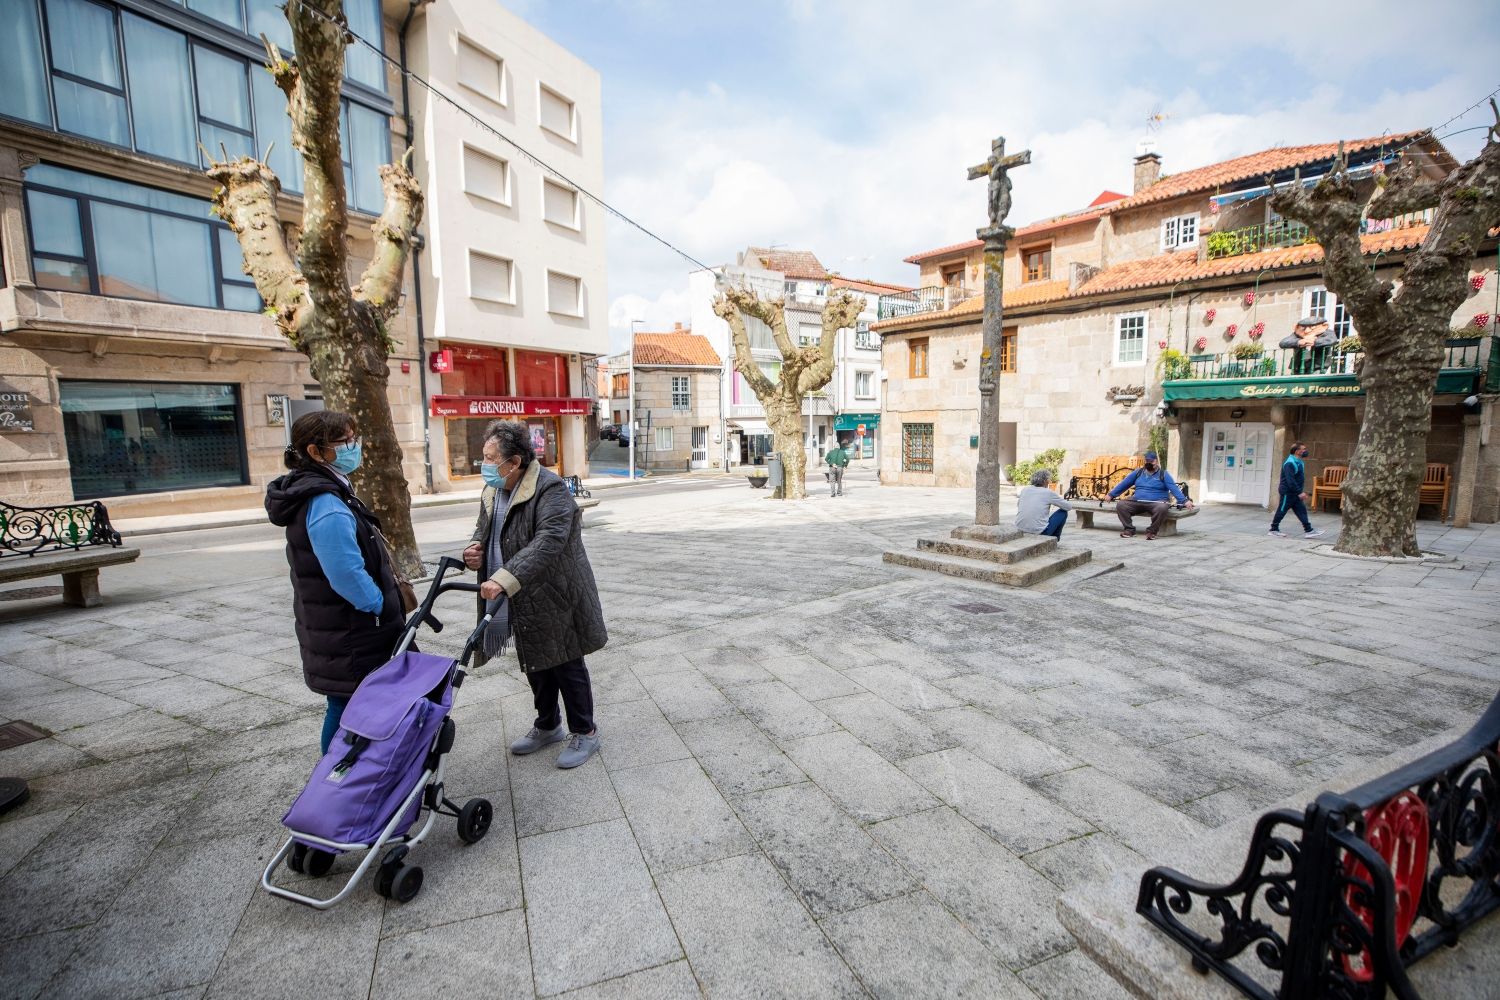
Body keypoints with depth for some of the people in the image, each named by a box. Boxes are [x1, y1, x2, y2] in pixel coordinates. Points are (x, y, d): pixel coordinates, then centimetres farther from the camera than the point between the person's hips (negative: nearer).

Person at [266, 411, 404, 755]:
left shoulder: (319, 493, 9)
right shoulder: (326, 505, -24)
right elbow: (348, 575, -29)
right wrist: (384, 610, -15)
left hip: (335, 633, 10)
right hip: (348, 639, -10)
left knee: (343, 707, 22)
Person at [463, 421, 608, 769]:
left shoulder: (549, 489, -22)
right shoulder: (491, 490, 6)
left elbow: (548, 542, -33)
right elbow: (484, 529, 20)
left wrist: (504, 578, -41)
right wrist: (477, 549, -4)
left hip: (555, 599, -8)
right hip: (522, 603, 8)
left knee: (567, 666, 5)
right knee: (536, 665, 21)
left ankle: (585, 732, 25)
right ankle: (548, 726, 41)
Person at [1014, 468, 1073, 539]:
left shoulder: (1024, 489, 6)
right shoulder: (1049, 493, -5)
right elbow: (1069, 507, 5)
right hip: (1039, 532, -5)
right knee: (1063, 512, 15)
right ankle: (1054, 538, 28)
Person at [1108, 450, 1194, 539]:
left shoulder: (1163, 474, 4)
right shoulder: (1138, 472, 14)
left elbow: (1174, 488, -5)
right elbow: (1124, 484, 16)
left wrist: (1185, 501, -18)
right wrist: (1111, 495, 13)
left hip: (1156, 502, -3)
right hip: (1137, 501, 3)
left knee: (1162, 508, -38)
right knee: (1120, 505, -21)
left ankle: (1151, 531, -18)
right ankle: (1129, 529, -12)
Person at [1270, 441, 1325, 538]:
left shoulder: (1299, 462, 10)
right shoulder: (1290, 463, -21)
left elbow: (1299, 479, 19)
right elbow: (1290, 480, -26)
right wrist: (1300, 492, -25)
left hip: (1295, 493, 9)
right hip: (1287, 492, -9)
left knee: (1301, 510, 7)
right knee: (1282, 511, 0)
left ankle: (1308, 530, 9)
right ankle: (1274, 529, 11)